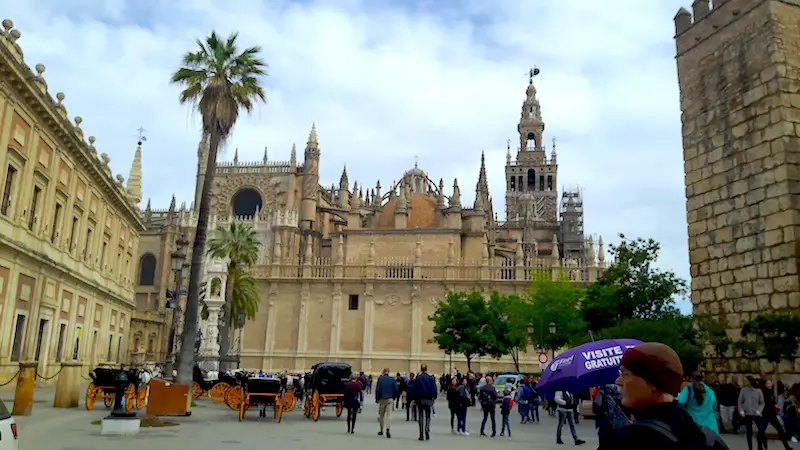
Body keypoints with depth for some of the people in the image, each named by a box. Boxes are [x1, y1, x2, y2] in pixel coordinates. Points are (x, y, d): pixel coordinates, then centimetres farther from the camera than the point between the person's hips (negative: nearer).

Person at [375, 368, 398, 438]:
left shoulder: (380, 379, -6)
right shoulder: (392, 379, -2)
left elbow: (377, 389, -7)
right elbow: (396, 389, -2)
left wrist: (377, 399, 4)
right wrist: (394, 398, 11)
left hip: (382, 399, 0)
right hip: (390, 399, 0)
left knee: (381, 415, 14)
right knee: (388, 414, -2)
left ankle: (381, 430, 23)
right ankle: (387, 429, -23)